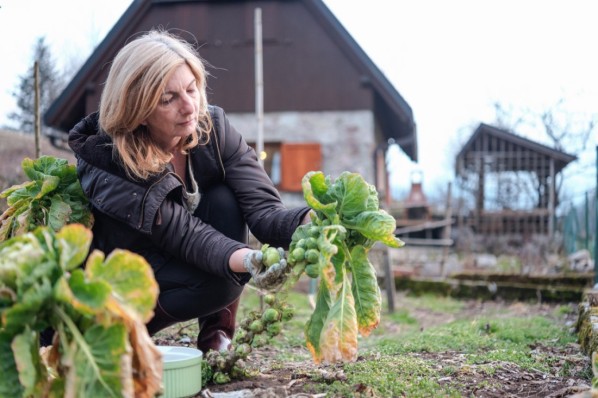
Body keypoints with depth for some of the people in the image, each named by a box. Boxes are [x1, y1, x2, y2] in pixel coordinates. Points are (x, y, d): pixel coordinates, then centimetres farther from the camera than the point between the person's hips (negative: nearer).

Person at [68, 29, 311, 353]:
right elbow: (187, 235, -34)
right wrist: (247, 260, -55)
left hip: (176, 261, 5)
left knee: (224, 201, -26)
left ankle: (216, 338, -11)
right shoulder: (107, 167, -29)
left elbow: (262, 208, -26)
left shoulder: (213, 128, -18)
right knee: (217, 282, -32)